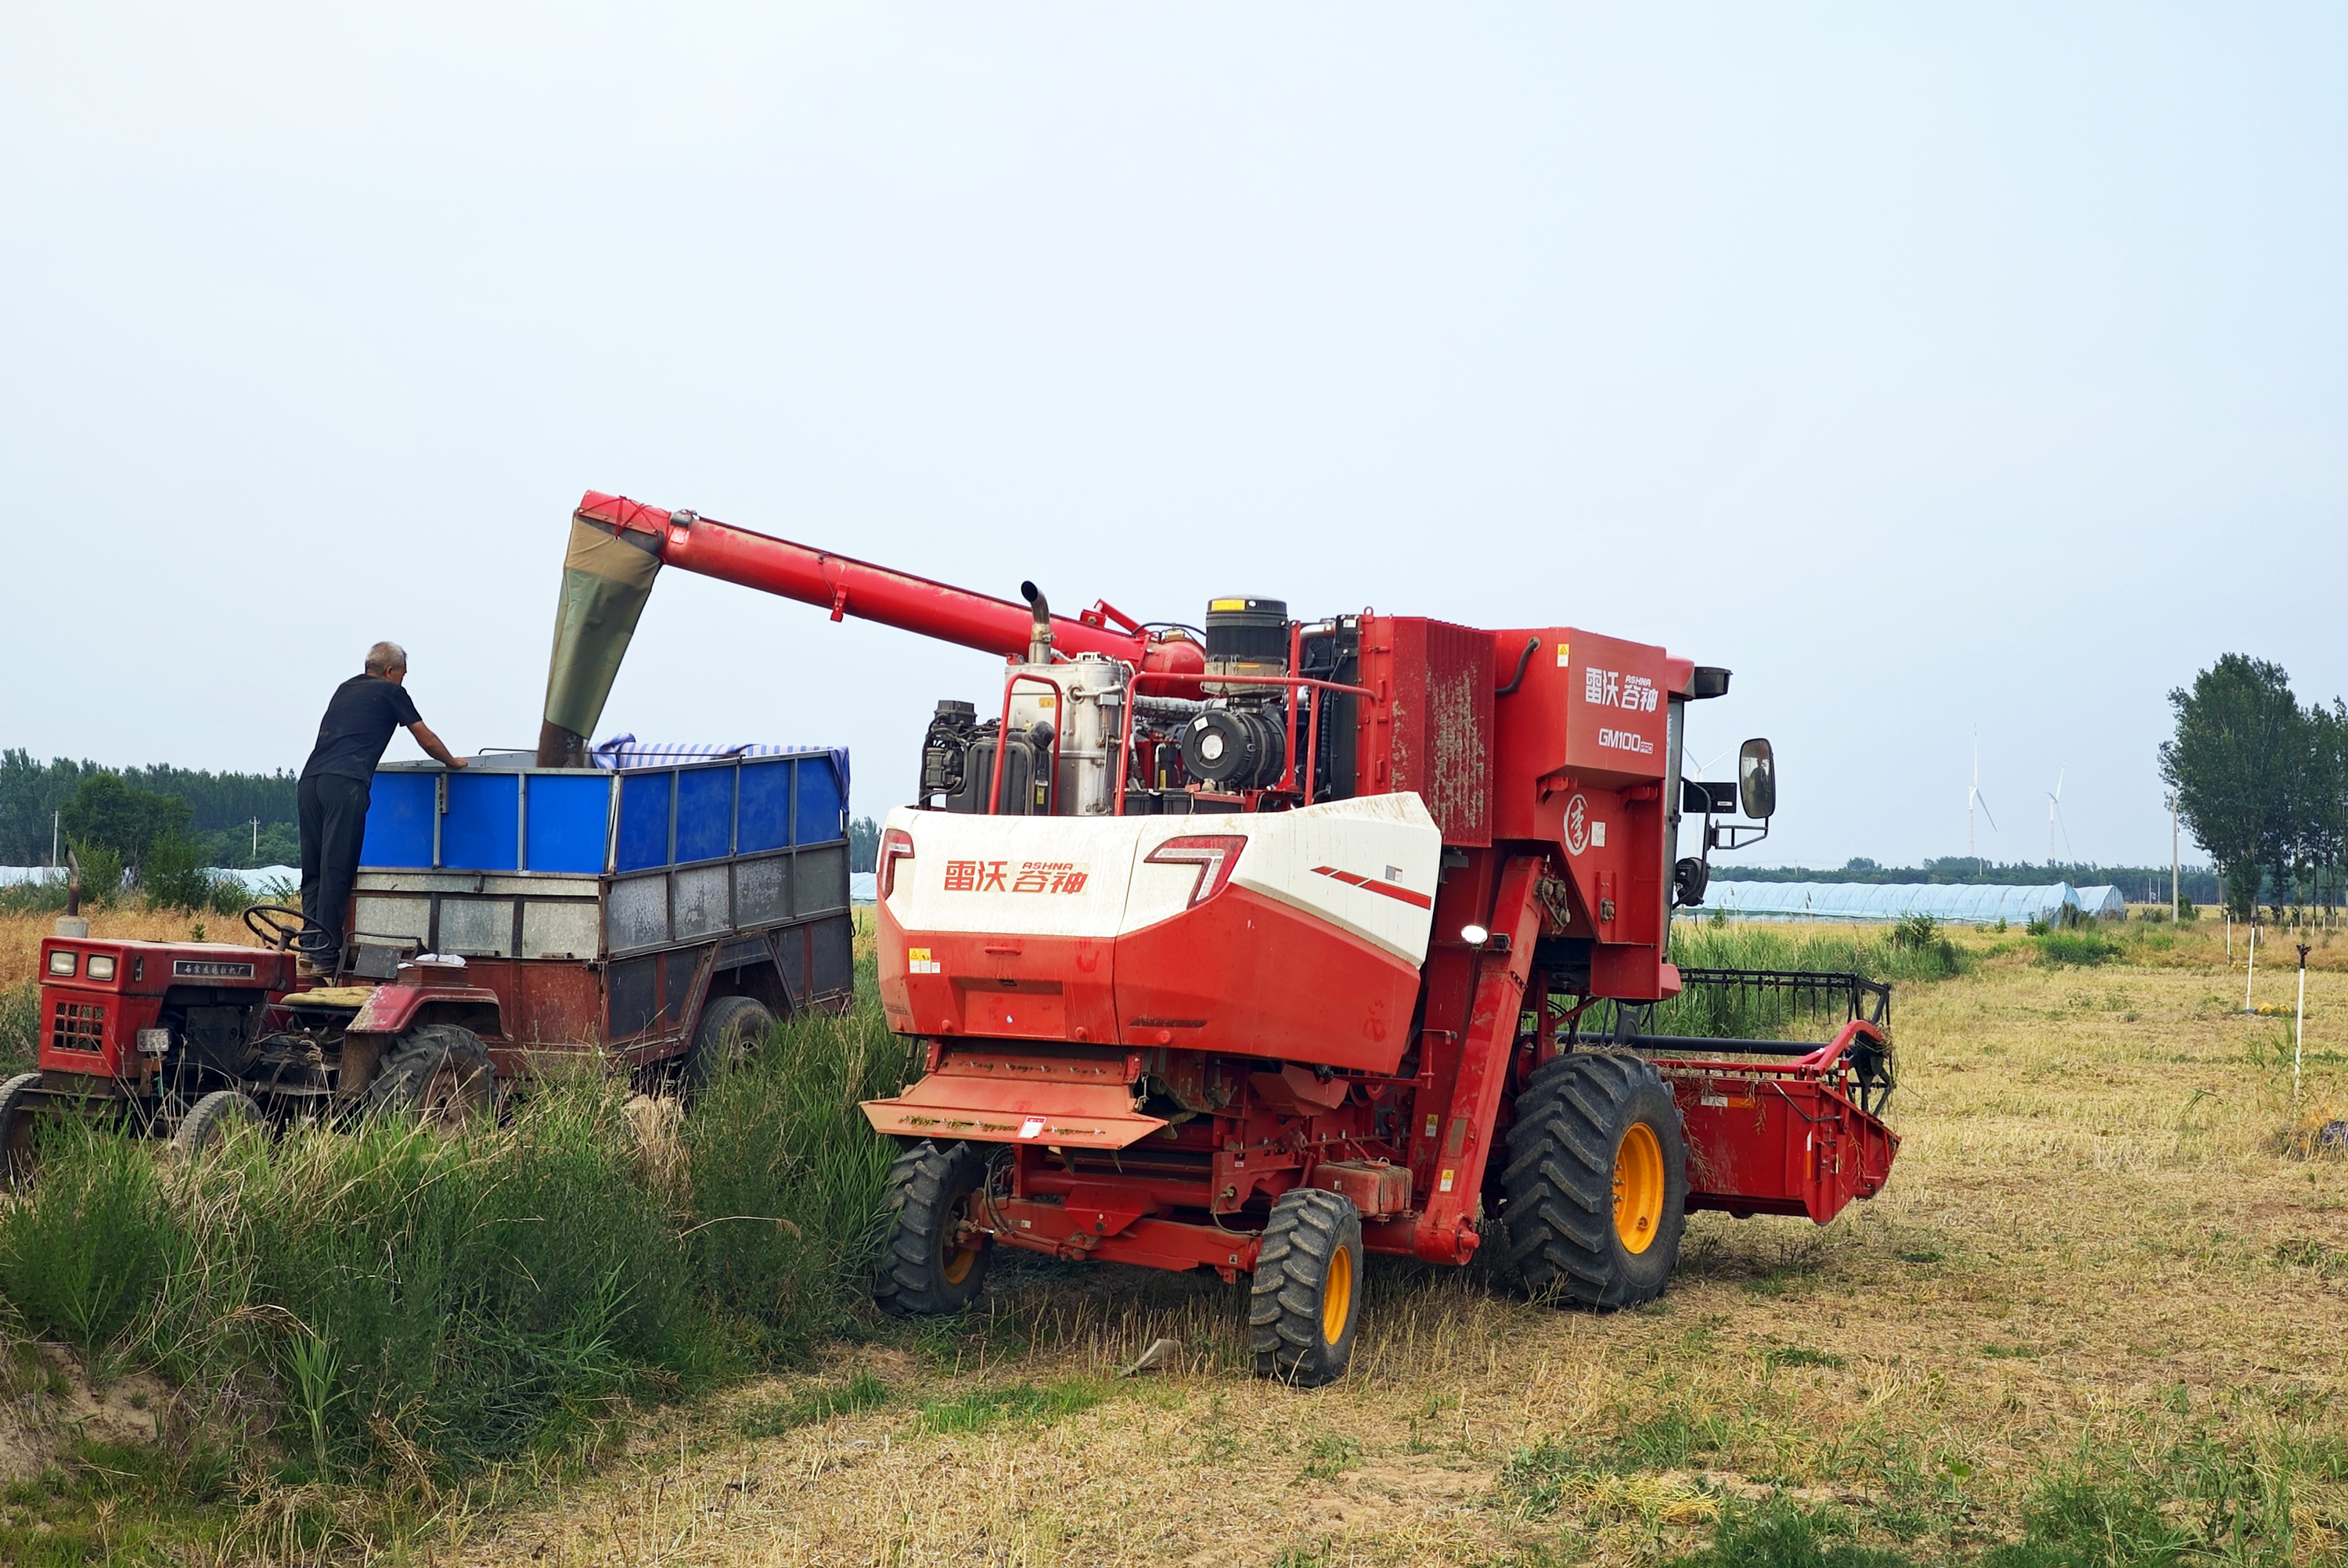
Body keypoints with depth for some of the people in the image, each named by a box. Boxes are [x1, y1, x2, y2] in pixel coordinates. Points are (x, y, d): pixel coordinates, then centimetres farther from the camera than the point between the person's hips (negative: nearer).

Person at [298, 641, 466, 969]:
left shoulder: (345, 689, 28)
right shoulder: (390, 692, 10)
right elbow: (426, 739, 18)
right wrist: (453, 763, 36)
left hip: (311, 778, 7)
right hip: (345, 782, -6)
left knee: (313, 868, 9)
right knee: (336, 870, -7)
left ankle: (309, 946, 7)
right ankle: (326, 954, -8)